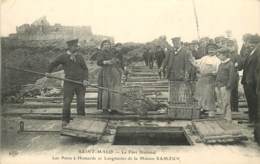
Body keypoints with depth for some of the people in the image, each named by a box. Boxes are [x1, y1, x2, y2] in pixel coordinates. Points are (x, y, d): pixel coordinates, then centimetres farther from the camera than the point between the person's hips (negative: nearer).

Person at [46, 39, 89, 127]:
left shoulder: (80, 57, 6)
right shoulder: (63, 57, 0)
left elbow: (85, 69, 8)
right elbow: (53, 63, 14)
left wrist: (85, 79, -4)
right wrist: (48, 72, 13)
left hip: (80, 82, 2)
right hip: (69, 83, -2)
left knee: (81, 101, 3)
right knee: (67, 102, 1)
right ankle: (65, 120, 14)